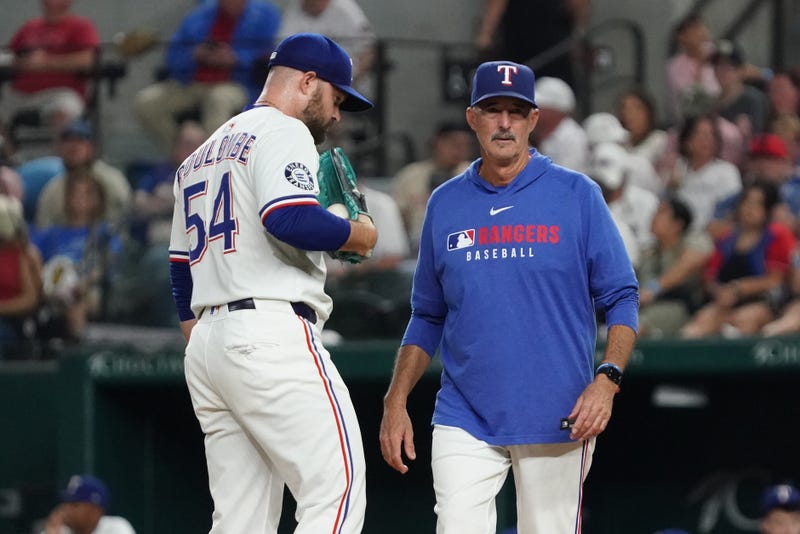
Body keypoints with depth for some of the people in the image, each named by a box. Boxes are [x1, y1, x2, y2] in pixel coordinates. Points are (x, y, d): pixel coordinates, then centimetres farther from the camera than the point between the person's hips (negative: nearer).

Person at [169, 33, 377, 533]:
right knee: (337, 491, -12)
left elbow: (181, 267, 26)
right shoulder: (283, 132, -3)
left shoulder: (201, 155, 26)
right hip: (272, 334, -9)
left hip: (206, 342, 9)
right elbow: (290, 218, -21)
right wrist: (357, 234, -5)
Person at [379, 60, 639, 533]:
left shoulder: (577, 194, 0)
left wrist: (607, 379, -16)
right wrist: (396, 402, 7)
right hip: (465, 419, 2)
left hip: (557, 419, -2)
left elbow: (621, 299, -1)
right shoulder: (445, 204, 9)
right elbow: (428, 317, 17)